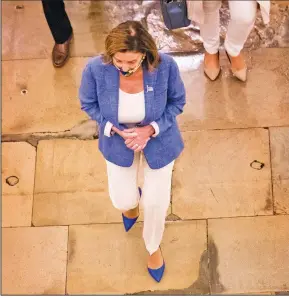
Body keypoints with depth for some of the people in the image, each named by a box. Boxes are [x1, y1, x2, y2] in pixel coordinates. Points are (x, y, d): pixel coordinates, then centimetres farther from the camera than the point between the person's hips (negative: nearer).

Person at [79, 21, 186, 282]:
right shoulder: (96, 69, -30)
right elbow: (89, 104, -10)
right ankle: (132, 201, 55)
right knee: (122, 200, 11)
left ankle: (153, 246, 44)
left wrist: (151, 129, -26)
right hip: (118, 138, 1)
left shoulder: (165, 66, -31)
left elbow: (177, 102, -12)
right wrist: (117, 130, -23)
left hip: (158, 137, 0)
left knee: (155, 201, 9)